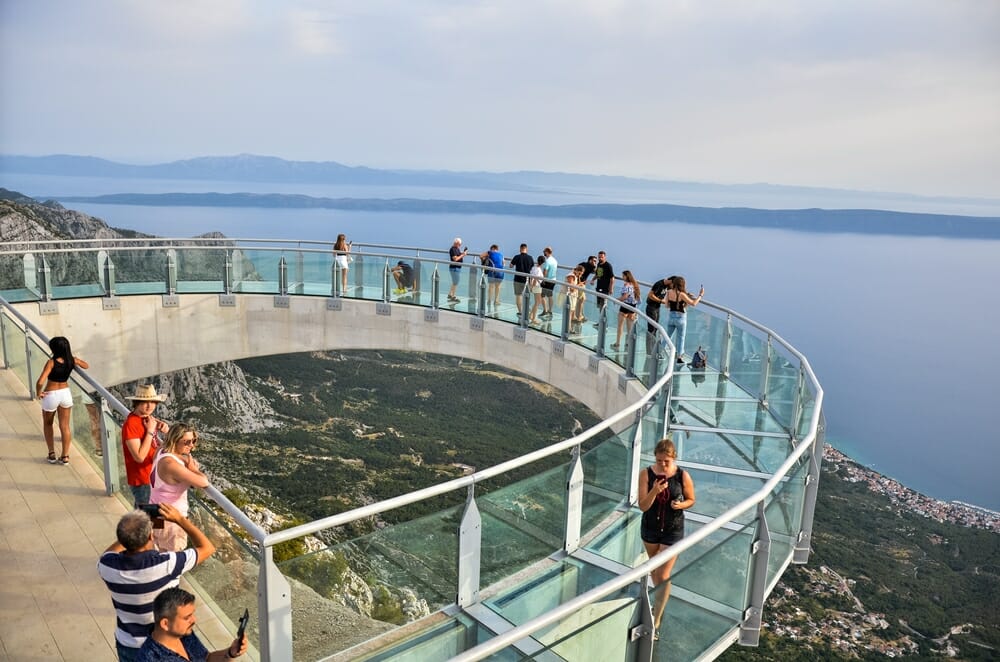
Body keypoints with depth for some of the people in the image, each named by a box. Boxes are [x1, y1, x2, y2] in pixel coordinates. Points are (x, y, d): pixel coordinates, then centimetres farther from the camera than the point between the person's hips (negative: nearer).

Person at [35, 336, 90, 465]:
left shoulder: (51, 362, -23)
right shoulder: (72, 360, -9)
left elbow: (40, 382, -29)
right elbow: (86, 366, 13)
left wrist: (38, 392, -11)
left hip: (51, 395, -3)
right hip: (65, 393, 3)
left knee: (47, 424, 22)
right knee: (65, 426, 12)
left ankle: (52, 454, 24)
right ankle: (65, 456, 16)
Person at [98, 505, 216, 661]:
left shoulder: (107, 565, -22)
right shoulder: (165, 564, -33)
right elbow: (207, 548, -18)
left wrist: (130, 530, -2)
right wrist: (179, 518, -17)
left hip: (128, 645, 3)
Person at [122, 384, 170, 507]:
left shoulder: (148, 418, 1)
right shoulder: (131, 424, -22)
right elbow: (139, 457, -26)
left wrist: (163, 427, -6)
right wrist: (150, 431, -24)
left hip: (154, 477, 8)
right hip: (142, 480, -8)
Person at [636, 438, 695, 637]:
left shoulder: (683, 476, -16)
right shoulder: (646, 474, -15)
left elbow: (691, 500, 0)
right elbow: (643, 506, -16)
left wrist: (680, 505, -21)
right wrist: (654, 491, -33)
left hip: (673, 530, -2)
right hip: (650, 528, 2)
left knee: (663, 576, -4)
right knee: (654, 569, 22)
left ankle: (656, 622, 7)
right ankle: (660, 602, 49)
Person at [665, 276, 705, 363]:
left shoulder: (669, 292, -2)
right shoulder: (682, 294, -17)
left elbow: (667, 305, 6)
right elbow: (693, 303, -13)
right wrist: (700, 295, -3)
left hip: (671, 316, 5)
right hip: (680, 317, -5)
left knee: (668, 336, 18)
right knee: (680, 338, 7)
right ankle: (679, 357, 10)